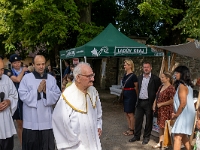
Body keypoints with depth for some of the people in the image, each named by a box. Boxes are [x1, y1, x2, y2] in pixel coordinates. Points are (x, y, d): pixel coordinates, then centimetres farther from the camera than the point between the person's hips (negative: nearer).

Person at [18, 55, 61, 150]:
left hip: (47, 120, 2)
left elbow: (57, 96, -3)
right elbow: (23, 96, -10)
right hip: (31, 121, -2)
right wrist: (37, 90, -16)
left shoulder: (51, 79, 4)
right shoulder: (26, 78, -3)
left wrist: (46, 91, -18)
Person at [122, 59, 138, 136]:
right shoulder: (125, 75, 7)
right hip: (125, 95, 8)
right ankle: (129, 129, 24)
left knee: (130, 113, 1)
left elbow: (136, 87, -6)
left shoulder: (133, 76, -14)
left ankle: (132, 130, 13)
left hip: (131, 95, -8)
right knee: (126, 113, 13)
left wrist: (135, 96, 3)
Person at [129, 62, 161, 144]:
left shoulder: (155, 79, -6)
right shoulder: (139, 78, 10)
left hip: (149, 102, -4)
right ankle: (136, 136, 23)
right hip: (140, 102, 5)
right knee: (138, 120, 10)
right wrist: (137, 99, 9)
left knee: (148, 121, 7)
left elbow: (158, 91, -5)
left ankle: (146, 137, 20)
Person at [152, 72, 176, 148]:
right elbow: (157, 97, 19)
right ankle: (160, 142, 23)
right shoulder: (161, 87, 11)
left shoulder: (171, 88, -16)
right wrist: (154, 104, 4)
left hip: (167, 110, -8)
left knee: (164, 126, -1)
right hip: (160, 110, 8)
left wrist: (161, 104, -17)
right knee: (160, 126, 13)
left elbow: (172, 101, -22)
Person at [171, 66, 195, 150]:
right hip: (187, 114, 11)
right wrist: (176, 113, 12)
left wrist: (176, 114, -10)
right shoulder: (188, 85, 14)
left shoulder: (182, 86, -15)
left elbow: (183, 103, -22)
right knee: (184, 136, 21)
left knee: (177, 137, -13)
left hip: (184, 114, -11)